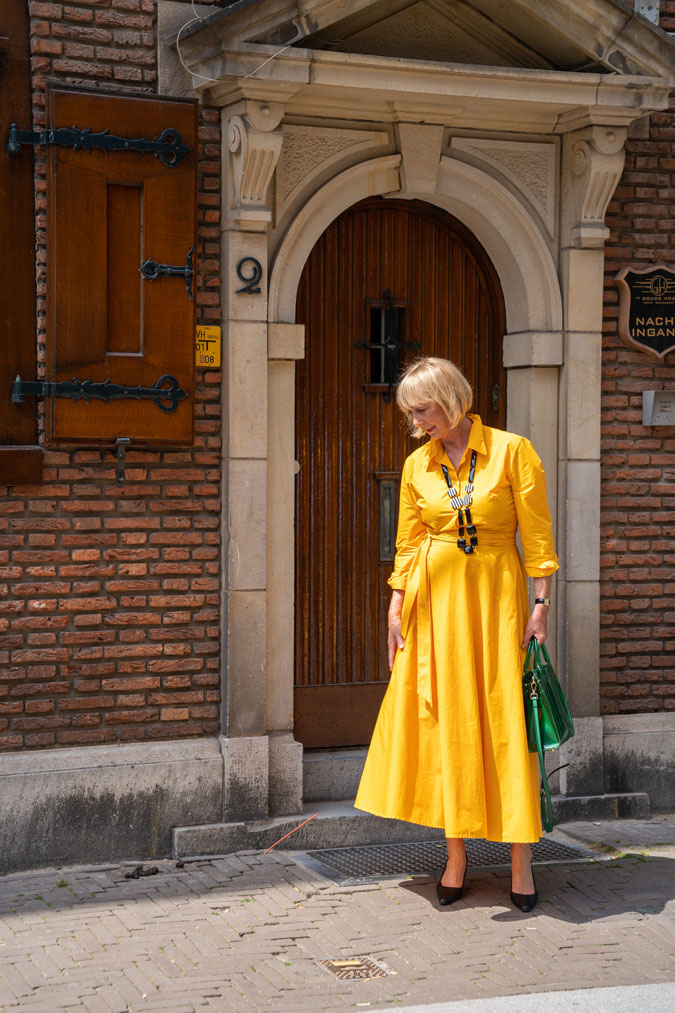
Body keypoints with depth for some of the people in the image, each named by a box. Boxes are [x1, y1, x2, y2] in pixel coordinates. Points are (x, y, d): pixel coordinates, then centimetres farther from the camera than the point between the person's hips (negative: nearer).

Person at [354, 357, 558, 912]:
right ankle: (456, 857, 15)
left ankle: (521, 861, 7)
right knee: (443, 720, 4)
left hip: (496, 596, -3)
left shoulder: (512, 450, -6)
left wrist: (541, 602, -10)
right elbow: (408, 543, 10)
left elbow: (537, 535, -5)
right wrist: (397, 606, 4)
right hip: (434, 598, 3)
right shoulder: (417, 465, 6)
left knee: (505, 721, -3)